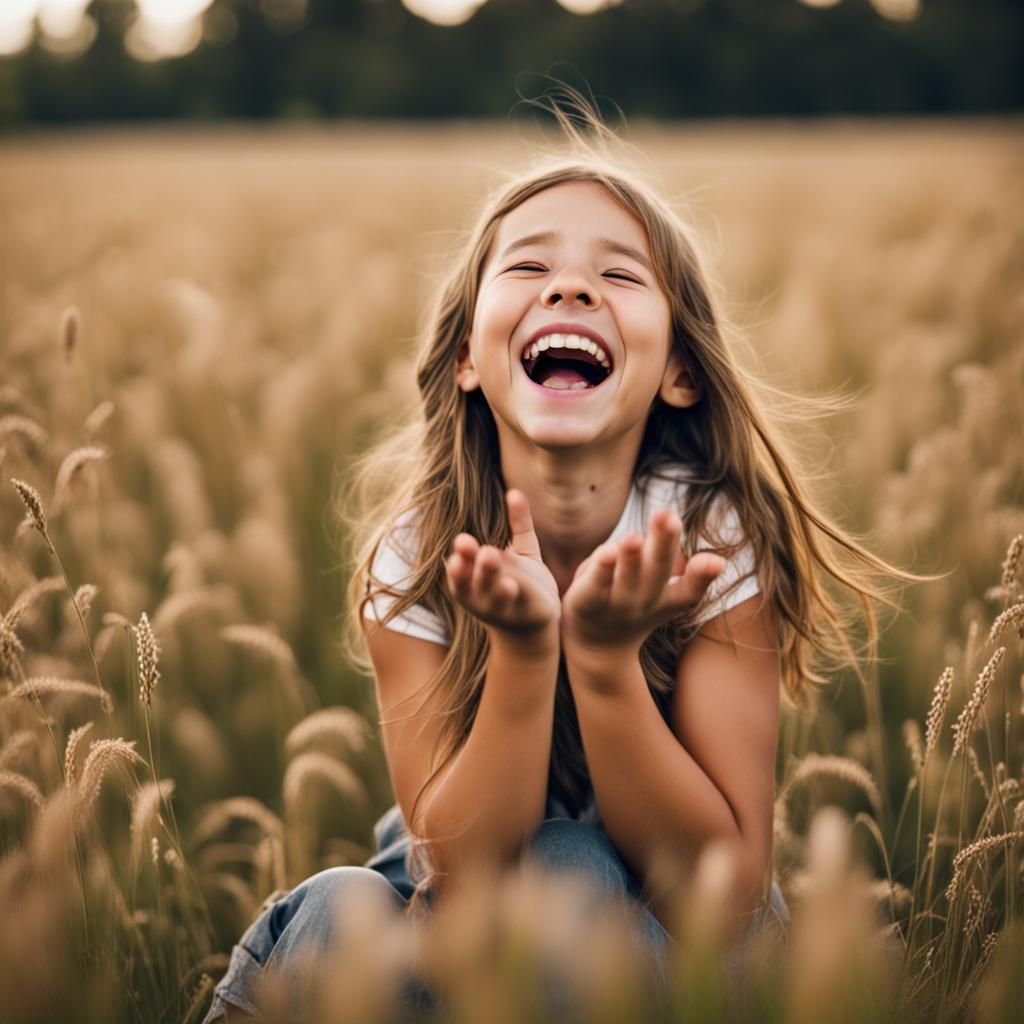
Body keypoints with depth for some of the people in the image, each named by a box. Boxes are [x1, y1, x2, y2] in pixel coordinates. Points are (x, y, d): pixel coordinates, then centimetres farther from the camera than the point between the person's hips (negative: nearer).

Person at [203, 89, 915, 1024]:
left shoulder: (718, 539, -19)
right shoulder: (412, 552, -15)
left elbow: (723, 894, -22)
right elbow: (460, 868, -20)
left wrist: (606, 655, -34)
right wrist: (523, 647, -34)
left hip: (668, 942, -1)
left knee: (567, 868, -33)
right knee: (342, 909, -30)